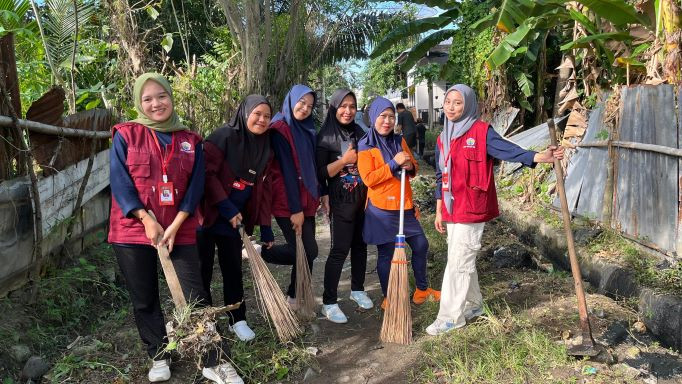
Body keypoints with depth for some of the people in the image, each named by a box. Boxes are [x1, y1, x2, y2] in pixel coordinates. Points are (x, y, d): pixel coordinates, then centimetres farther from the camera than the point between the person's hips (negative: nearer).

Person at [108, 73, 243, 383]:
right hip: (133, 231, 0)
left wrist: (175, 226, -11)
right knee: (144, 300, 11)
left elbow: (195, 187, 0)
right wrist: (147, 221, -16)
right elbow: (120, 184, -7)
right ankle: (159, 357, 30)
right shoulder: (126, 136, -1)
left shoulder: (190, 141, 4)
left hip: (180, 231, 0)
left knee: (197, 297, -1)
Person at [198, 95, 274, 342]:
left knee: (233, 270, 12)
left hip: (233, 220, 6)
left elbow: (261, 188, 9)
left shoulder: (263, 147, 6)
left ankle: (237, 320, 25)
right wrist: (227, 207, -21)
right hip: (208, 215, -6)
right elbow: (207, 174, -19)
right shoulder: (224, 136, -15)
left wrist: (265, 226, 5)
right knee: (203, 272, 5)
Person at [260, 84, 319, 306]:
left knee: (305, 250, 8)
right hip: (288, 204, -8)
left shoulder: (306, 129, 13)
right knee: (308, 250, -8)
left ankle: (296, 298, 22)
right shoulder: (280, 129, -11)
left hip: (307, 201, 8)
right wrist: (295, 209, -18)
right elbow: (287, 170, -16)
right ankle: (265, 253, 12)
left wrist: (319, 194, 12)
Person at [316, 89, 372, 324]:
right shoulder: (325, 137, -7)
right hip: (340, 201, -5)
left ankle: (357, 289, 28)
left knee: (360, 245, 11)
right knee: (340, 249, -7)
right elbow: (320, 174, -12)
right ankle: (329, 303, 2)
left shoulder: (360, 133, 9)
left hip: (363, 199, 5)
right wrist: (344, 160, -18)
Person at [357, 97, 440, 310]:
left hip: (404, 205, 6)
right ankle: (388, 299, 19)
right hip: (381, 208, -6)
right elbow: (368, 179, -17)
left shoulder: (399, 141, 9)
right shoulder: (365, 146, -10)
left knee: (421, 245, 12)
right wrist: (394, 164, -22)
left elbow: (413, 167, 16)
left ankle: (422, 289, 31)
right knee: (386, 254, 2)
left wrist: (409, 166, -8)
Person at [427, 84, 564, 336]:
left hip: (472, 209, -7)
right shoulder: (443, 138, 11)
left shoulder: (481, 131, -9)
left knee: (458, 262, -3)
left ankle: (451, 317, 8)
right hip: (452, 210, 7)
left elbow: (507, 150, -23)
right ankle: (473, 305, 33)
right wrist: (439, 211, 17)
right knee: (463, 260, 16)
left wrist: (538, 157, -41)